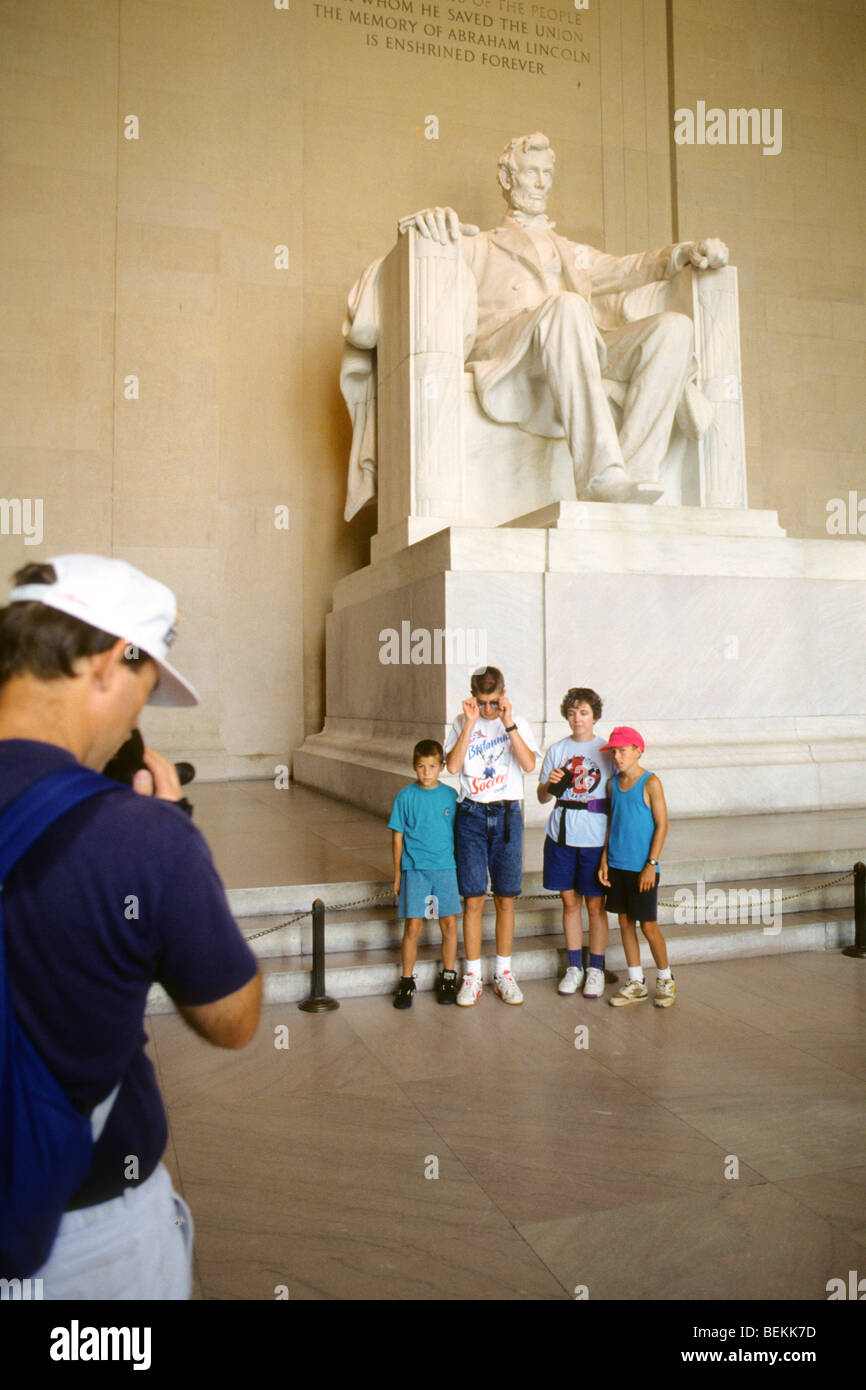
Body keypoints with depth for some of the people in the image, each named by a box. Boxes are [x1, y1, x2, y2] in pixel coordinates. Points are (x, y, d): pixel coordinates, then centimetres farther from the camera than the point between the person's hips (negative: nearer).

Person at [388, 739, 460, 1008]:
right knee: (412, 928, -1)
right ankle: (407, 982, 14)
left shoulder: (450, 795, 3)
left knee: (449, 925, 3)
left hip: (446, 868, 2)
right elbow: (398, 836, 3)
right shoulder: (405, 797, -1)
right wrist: (398, 873, 3)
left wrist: (459, 866, 10)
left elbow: (458, 832, 11)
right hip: (414, 869, -2)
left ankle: (448, 978, 20)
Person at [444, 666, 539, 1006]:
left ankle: (503, 974, 20)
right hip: (472, 815, 0)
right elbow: (452, 766, -12)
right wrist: (470, 723, -15)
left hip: (507, 815, 0)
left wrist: (509, 723, -17)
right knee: (473, 900, 1)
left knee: (505, 900, 6)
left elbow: (529, 765, -12)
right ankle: (472, 977, 13)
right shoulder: (461, 724, 3)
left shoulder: (517, 723, 3)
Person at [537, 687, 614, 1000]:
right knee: (570, 902, 10)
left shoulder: (607, 750, 0)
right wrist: (550, 784, -13)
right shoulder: (557, 750, 6)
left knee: (595, 905, 4)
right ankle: (574, 967, 23)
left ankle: (596, 969, 18)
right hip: (561, 834, 2)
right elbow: (542, 797, 9)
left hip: (595, 837, -2)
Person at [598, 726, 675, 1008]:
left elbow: (662, 825, -11)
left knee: (648, 926, 1)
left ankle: (665, 981, 21)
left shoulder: (650, 782, -11)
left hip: (642, 868, -6)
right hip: (616, 866, 6)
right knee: (625, 923, 11)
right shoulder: (613, 783, 7)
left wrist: (651, 864, -14)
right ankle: (636, 984, 23)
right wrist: (604, 859, 7)